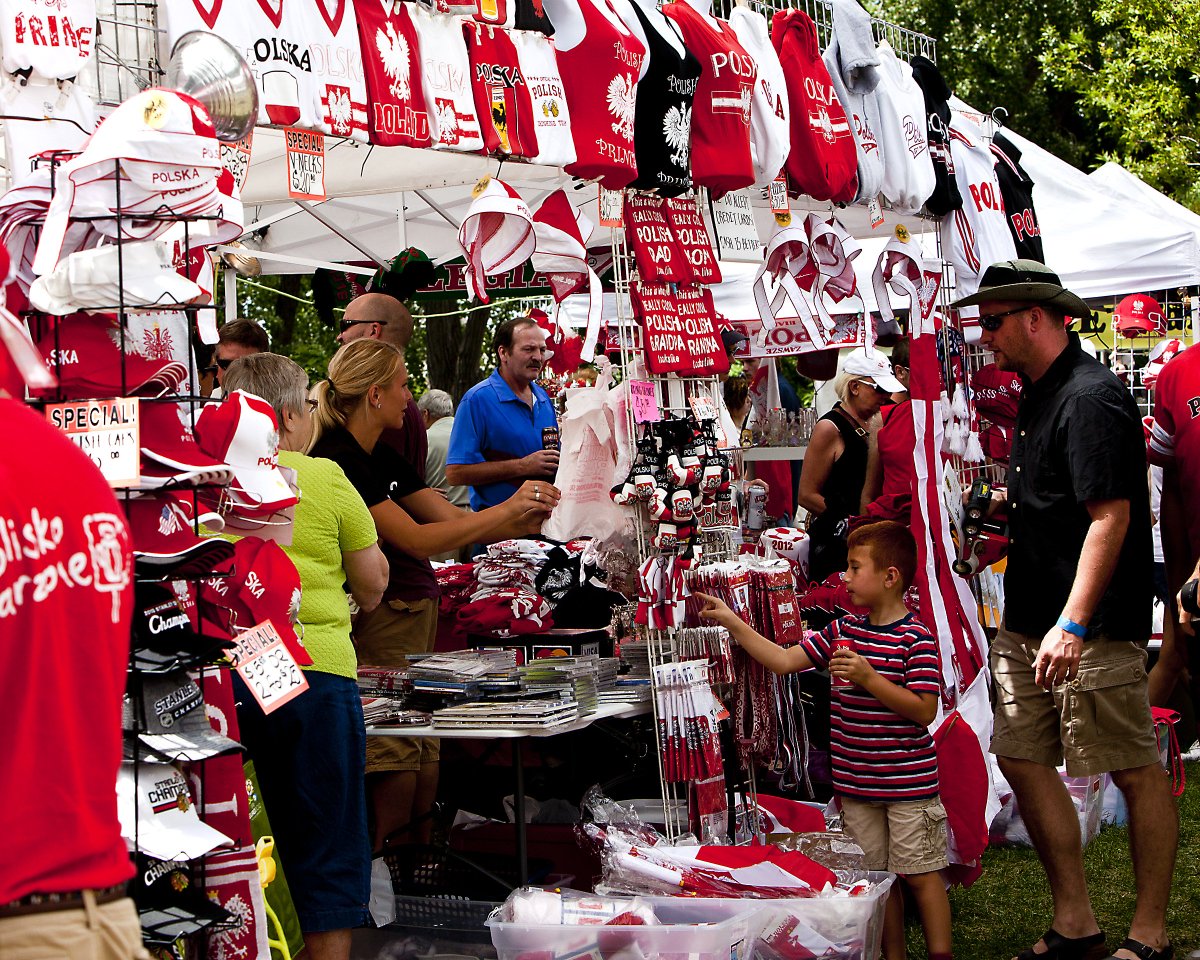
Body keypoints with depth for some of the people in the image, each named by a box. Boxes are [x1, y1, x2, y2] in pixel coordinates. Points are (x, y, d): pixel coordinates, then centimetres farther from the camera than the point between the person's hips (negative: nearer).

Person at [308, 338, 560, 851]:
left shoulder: (382, 458, 16)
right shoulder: (338, 461, -14)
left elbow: (452, 518, 15)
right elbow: (416, 539, -17)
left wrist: (524, 522, 1)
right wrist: (506, 509, -12)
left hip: (415, 614, 9)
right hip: (378, 625, -9)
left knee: (425, 763, 9)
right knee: (396, 768, -8)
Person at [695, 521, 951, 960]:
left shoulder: (916, 638, -13)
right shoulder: (842, 632, 7)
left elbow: (924, 710, -18)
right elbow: (784, 660, 7)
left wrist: (869, 678, -24)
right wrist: (731, 622, 3)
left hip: (908, 783, -6)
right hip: (855, 783, 6)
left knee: (920, 875, 0)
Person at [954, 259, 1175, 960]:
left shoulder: (1091, 397, -15)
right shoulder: (1037, 395, 15)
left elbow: (1112, 517, -22)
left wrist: (1073, 625, -25)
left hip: (1094, 629, -10)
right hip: (1029, 623, 10)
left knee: (1135, 772, 0)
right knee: (1023, 760, 9)